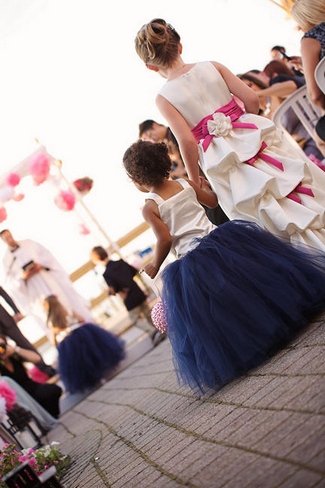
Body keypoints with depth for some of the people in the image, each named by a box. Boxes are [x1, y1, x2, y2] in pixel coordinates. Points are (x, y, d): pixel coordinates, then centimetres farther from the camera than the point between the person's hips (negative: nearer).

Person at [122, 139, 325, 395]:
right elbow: (213, 200, 19)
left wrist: (155, 265, 4)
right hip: (218, 239, 5)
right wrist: (203, 184, 38)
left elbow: (165, 239, -11)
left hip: (193, 261, -4)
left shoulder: (149, 207, -5)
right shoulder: (185, 184, 8)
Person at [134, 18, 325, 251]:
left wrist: (195, 182, 1)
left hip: (223, 161, -2)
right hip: (253, 136, 2)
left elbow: (188, 142, -12)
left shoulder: (164, 98, -5)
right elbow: (252, 99, -2)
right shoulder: (212, 66, 1)